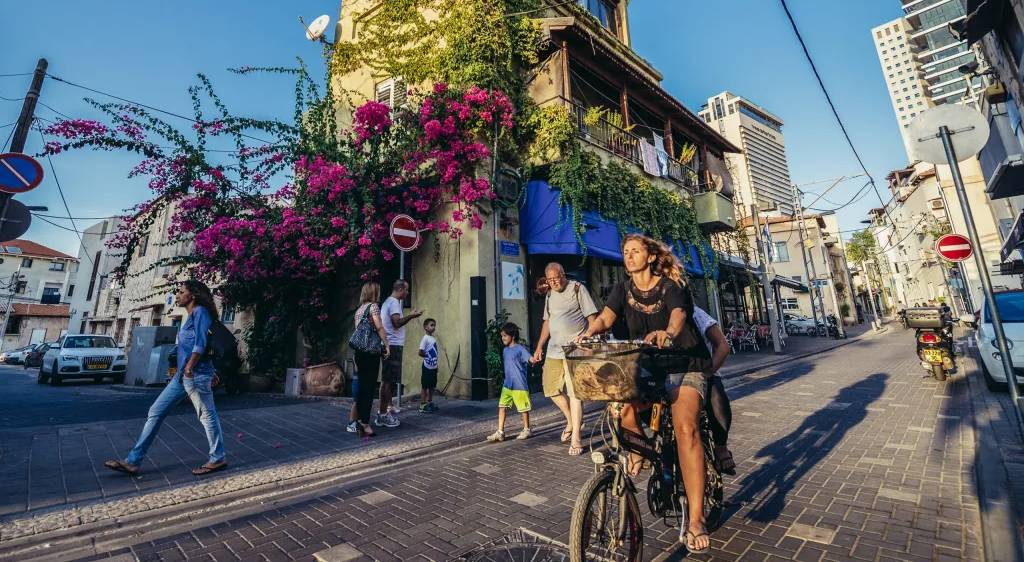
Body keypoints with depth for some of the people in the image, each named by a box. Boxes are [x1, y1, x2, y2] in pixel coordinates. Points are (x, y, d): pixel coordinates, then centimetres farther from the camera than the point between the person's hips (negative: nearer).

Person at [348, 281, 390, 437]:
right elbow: (379, 327, -15)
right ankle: (364, 423, -4)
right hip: (371, 350, -7)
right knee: (369, 387, -4)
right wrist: (387, 345, -11)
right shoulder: (373, 306, -5)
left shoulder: (359, 309, 16)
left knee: (362, 386, 14)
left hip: (359, 350, 7)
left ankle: (355, 422, 21)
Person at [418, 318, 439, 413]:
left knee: (432, 386, 15)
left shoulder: (434, 338, 10)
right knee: (425, 387, 0)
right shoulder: (425, 338, -14)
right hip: (427, 367, -8)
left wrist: (436, 364, 12)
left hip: (433, 367, 8)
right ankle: (422, 405, 8)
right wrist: (428, 356, -5)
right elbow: (420, 352, -19)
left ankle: (430, 403, 26)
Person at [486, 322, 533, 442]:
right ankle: (500, 432, 9)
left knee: (523, 408, 6)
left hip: (519, 385, -7)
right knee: (502, 406, 2)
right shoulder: (505, 350, 11)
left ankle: (526, 430, 24)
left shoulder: (520, 349, -11)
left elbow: (531, 359, -23)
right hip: (507, 385, 7)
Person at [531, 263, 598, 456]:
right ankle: (572, 421, 32)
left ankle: (576, 438, 3)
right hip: (554, 350, 7)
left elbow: (592, 316, -6)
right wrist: (539, 347, 14)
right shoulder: (549, 295, 14)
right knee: (551, 389, 9)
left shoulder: (577, 288, -4)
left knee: (574, 391, -8)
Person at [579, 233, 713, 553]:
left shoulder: (671, 286, -5)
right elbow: (605, 317, -9)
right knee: (620, 410, -22)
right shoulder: (624, 290, 5)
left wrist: (668, 332, -48)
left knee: (685, 427, -25)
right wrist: (589, 333, -31)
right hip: (648, 367, 3)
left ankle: (695, 519, -16)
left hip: (684, 365, -3)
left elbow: (678, 315, -25)